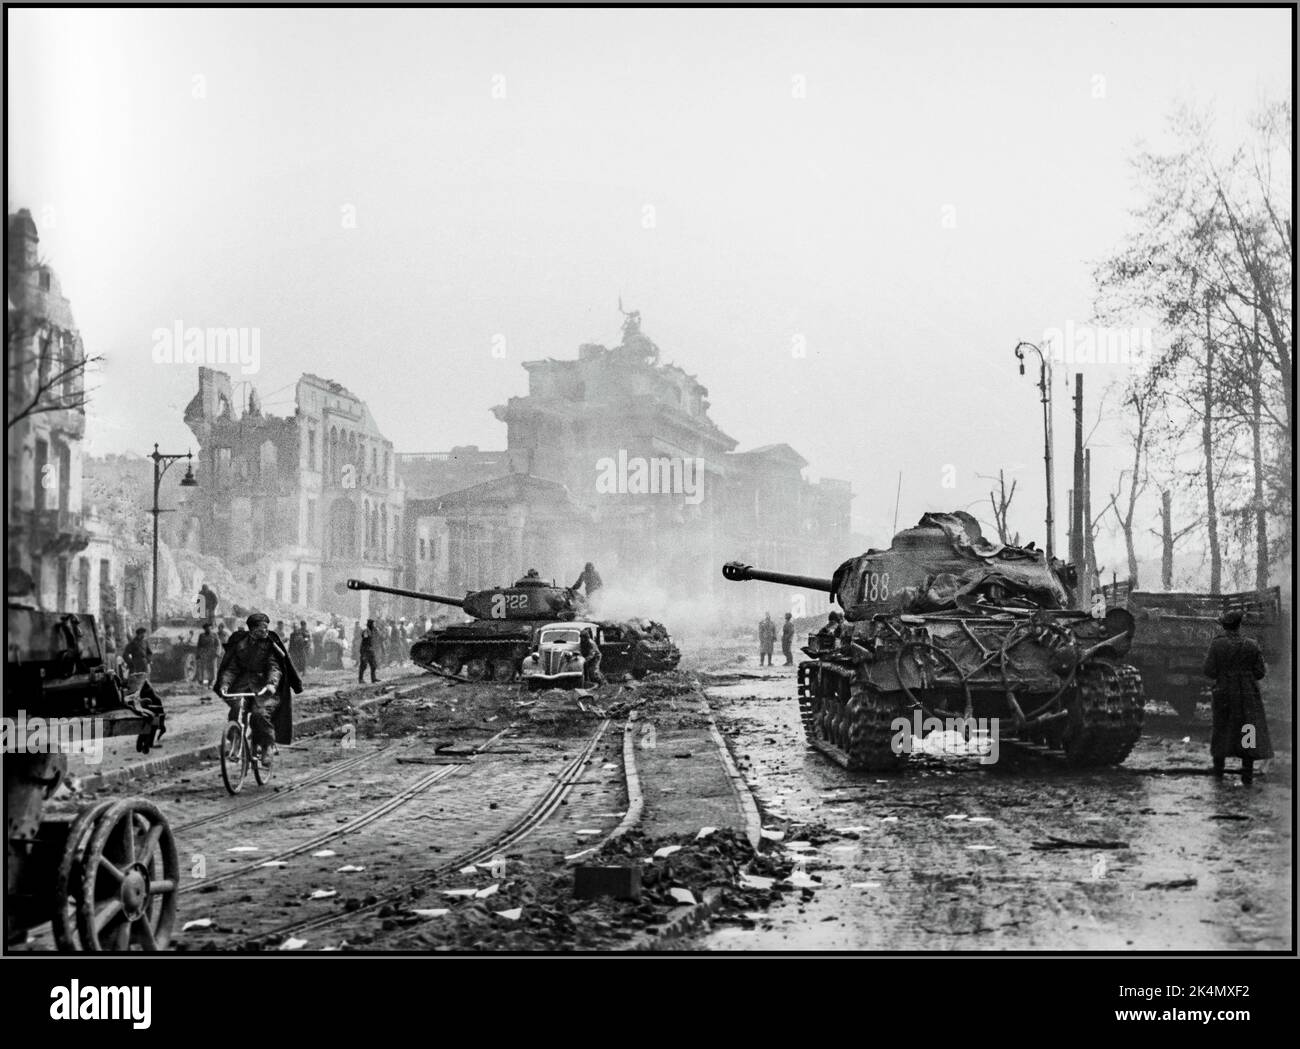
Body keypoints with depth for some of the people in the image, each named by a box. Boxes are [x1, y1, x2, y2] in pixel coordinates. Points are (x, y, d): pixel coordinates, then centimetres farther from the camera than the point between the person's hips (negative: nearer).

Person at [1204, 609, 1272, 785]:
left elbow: (1210, 672, -11)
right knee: (1249, 732, 7)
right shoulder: (1252, 645, -7)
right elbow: (1260, 673, -4)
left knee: (1222, 730, 16)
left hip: (1224, 694, 0)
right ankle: (1247, 776, 4)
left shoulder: (1216, 645, -10)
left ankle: (1218, 772, 23)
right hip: (1248, 696, 0)